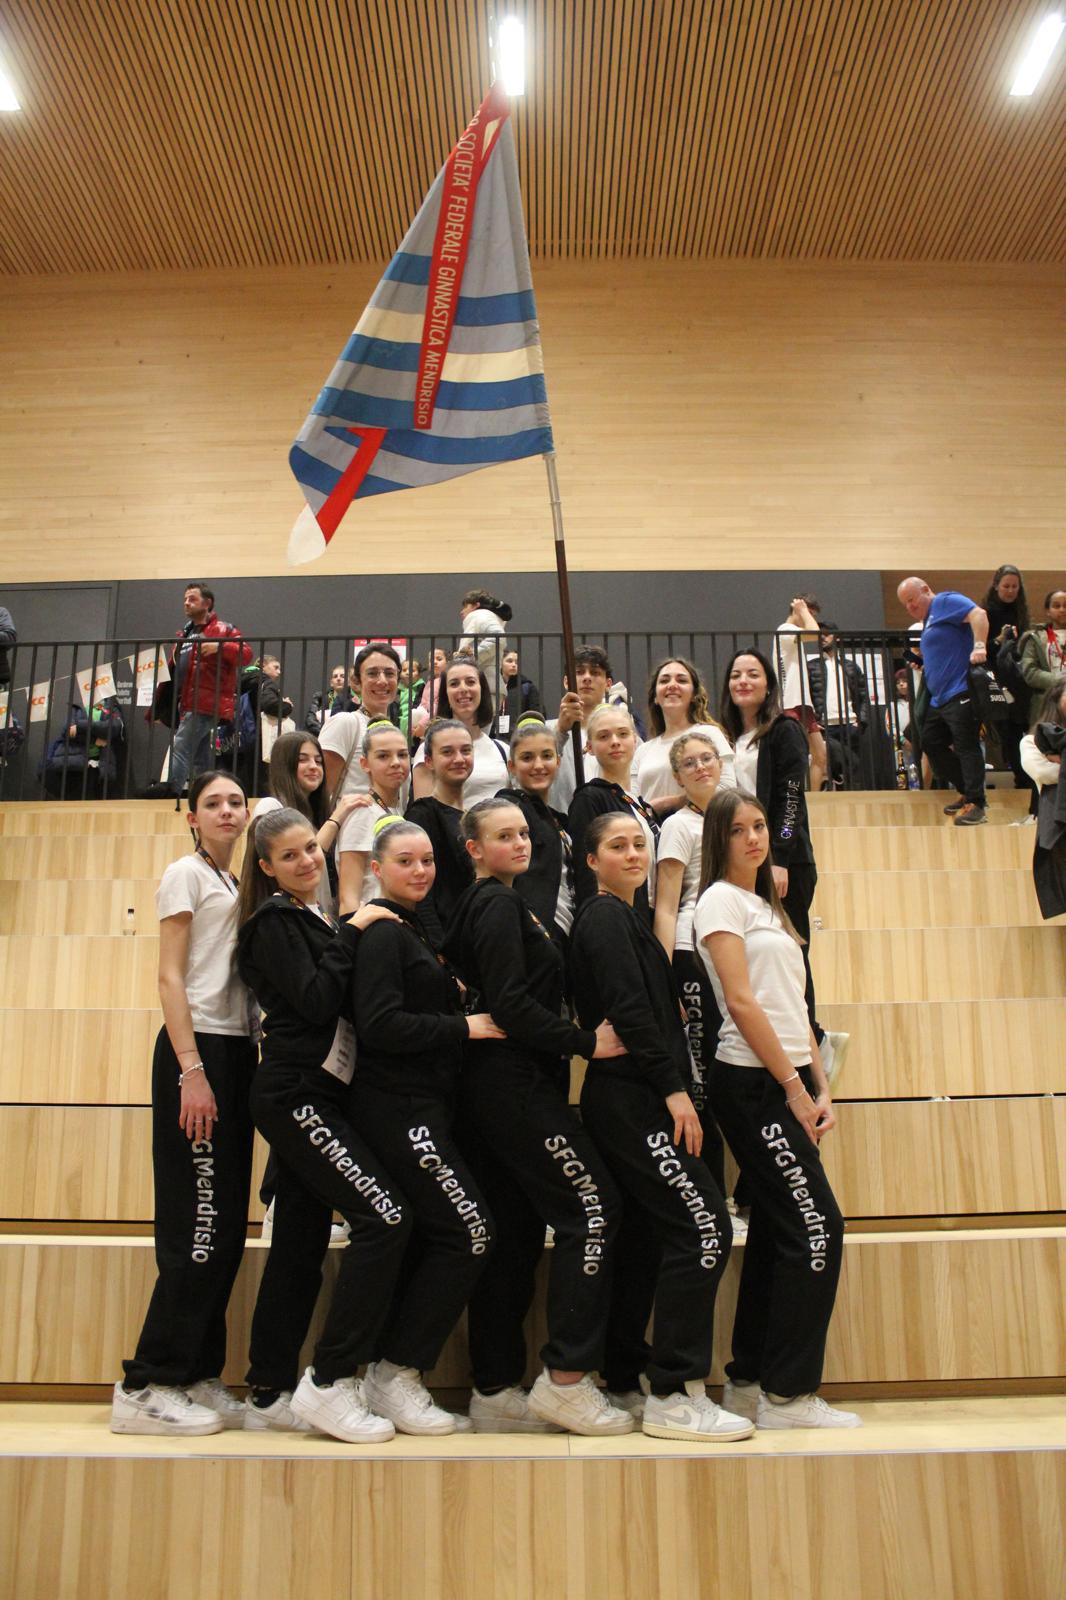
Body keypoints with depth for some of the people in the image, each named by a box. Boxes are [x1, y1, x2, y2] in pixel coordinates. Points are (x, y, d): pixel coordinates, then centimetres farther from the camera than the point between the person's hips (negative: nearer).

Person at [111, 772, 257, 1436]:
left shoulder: (237, 883, 19)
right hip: (197, 1050, -8)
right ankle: (146, 1389, 1)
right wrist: (191, 1072, -17)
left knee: (225, 1229, 8)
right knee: (200, 1224, -9)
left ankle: (198, 1377, 17)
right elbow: (170, 977, -10)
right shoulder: (186, 875, -2)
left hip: (237, 1052, 8)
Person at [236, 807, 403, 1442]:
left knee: (300, 1245, 10)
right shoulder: (274, 923, -7)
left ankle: (271, 1394, 19)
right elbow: (316, 1001, -19)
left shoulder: (316, 919, 18)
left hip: (320, 1096, 9)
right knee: (386, 1216, -14)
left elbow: (344, 1002, 15)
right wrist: (350, 933, -12)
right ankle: (330, 1383, -7)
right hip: (297, 1096, -9)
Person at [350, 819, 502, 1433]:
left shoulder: (416, 932, 18)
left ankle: (393, 1373, 20)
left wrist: (452, 996, 7)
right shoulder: (383, 934, -11)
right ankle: (397, 1373, 1)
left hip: (425, 1104, 10)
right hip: (399, 1104, -10)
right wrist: (465, 1026, -16)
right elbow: (380, 1025, -21)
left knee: (429, 1237, 11)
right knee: (470, 1230, -10)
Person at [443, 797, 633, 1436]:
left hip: (496, 1086, 10)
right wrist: (586, 1042, -15)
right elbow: (510, 1003, -19)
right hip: (515, 1083, -10)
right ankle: (567, 1377, -3)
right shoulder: (499, 905, -10)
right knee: (593, 1206, -7)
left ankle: (496, 1392, 16)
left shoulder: (496, 903, 19)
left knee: (513, 1233, 10)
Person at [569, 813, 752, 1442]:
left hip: (634, 1101, 10)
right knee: (704, 1225, -11)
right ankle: (676, 1395, -6)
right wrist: (674, 1088, -18)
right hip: (630, 1100, -10)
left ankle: (623, 1385, 19)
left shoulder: (628, 919, 20)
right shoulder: (605, 917, -9)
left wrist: (673, 1088, 14)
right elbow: (628, 1011, -18)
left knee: (644, 1237, 11)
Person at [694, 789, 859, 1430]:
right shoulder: (720, 900, -6)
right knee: (819, 1227, -10)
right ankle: (787, 1395, 0)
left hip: (788, 1081, 8)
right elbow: (741, 1000, -14)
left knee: (776, 1232, 10)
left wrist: (820, 1086, 9)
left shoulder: (768, 904, 20)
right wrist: (793, 1086, -14)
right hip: (754, 1084, -8)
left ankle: (750, 1384, 19)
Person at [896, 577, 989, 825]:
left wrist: (979, 645, -30)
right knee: (930, 742, 13)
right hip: (939, 698, 11)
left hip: (960, 693, -11)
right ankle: (966, 792, 21)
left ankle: (975, 805, -7)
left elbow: (978, 614, -19)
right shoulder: (928, 620, 23)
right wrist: (925, 669, 15)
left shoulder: (944, 601, -4)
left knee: (967, 747, -10)